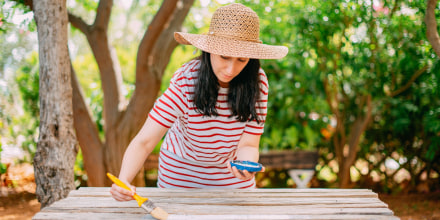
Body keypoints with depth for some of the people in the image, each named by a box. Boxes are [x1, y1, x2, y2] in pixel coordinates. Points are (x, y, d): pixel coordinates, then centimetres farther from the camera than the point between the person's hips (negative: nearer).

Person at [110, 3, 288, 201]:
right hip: (180, 171, -2)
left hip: (231, 173, 2)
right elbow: (144, 142, -34)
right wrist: (123, 181, -52)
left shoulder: (257, 81, -21)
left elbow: (248, 145, -22)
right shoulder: (185, 83, -29)